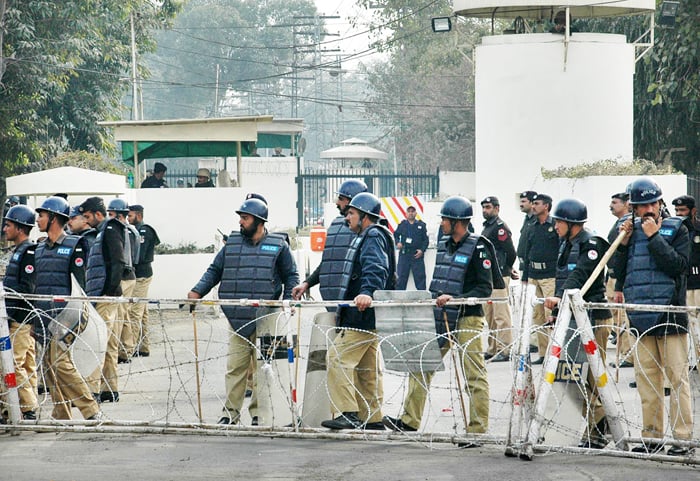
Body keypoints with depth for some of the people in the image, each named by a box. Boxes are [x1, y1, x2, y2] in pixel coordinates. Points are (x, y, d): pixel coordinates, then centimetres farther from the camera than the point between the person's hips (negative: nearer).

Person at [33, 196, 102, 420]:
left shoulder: (74, 246, -4)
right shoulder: (40, 248, 16)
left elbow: (83, 283, -6)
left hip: (62, 318, -7)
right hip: (43, 317, 7)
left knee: (61, 364, -15)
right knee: (50, 368, 7)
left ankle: (92, 412, -10)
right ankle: (62, 416, 12)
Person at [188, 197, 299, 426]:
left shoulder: (278, 245, 4)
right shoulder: (232, 243, 12)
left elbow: (291, 276, 10)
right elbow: (214, 270, 15)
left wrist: (288, 301, -4)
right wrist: (198, 291, 1)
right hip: (237, 319, 2)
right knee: (235, 367, 1)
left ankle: (259, 412, 10)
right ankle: (230, 412, 6)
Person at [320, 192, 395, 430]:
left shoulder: (374, 237, -9)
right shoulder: (367, 237, 24)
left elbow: (375, 268, -27)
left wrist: (367, 292, -45)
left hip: (363, 314, -11)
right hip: (368, 316, 11)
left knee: (338, 359, -16)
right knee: (367, 368, 12)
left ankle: (348, 413, -22)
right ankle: (372, 418, 16)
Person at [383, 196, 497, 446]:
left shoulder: (478, 248, -10)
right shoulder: (444, 247, 14)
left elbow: (485, 290, -14)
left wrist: (454, 299, -23)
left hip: (467, 320, -8)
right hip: (441, 319, 8)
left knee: (474, 376, -4)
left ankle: (477, 431, -1)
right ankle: (410, 420, 14)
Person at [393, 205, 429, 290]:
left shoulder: (421, 225, 8)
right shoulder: (402, 225, 11)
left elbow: (425, 239, 7)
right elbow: (396, 235, 18)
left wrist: (422, 250, -7)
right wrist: (397, 243, -3)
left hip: (417, 255, -1)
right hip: (404, 254, 1)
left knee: (420, 277, -4)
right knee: (402, 276, 3)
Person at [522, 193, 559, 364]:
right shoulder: (532, 228, 16)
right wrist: (524, 278, 17)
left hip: (550, 276, -7)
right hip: (533, 276, 7)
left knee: (551, 315, -10)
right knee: (537, 316, 6)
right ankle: (543, 353, 10)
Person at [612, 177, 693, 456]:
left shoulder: (676, 230, 1)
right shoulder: (631, 231, 13)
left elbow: (678, 265, -14)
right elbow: (620, 271, 13)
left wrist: (654, 237, -15)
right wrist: (624, 243, 0)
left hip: (669, 314, -4)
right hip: (640, 316, 5)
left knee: (677, 376, -5)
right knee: (646, 378, 7)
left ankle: (682, 437, -5)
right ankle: (652, 437, 13)